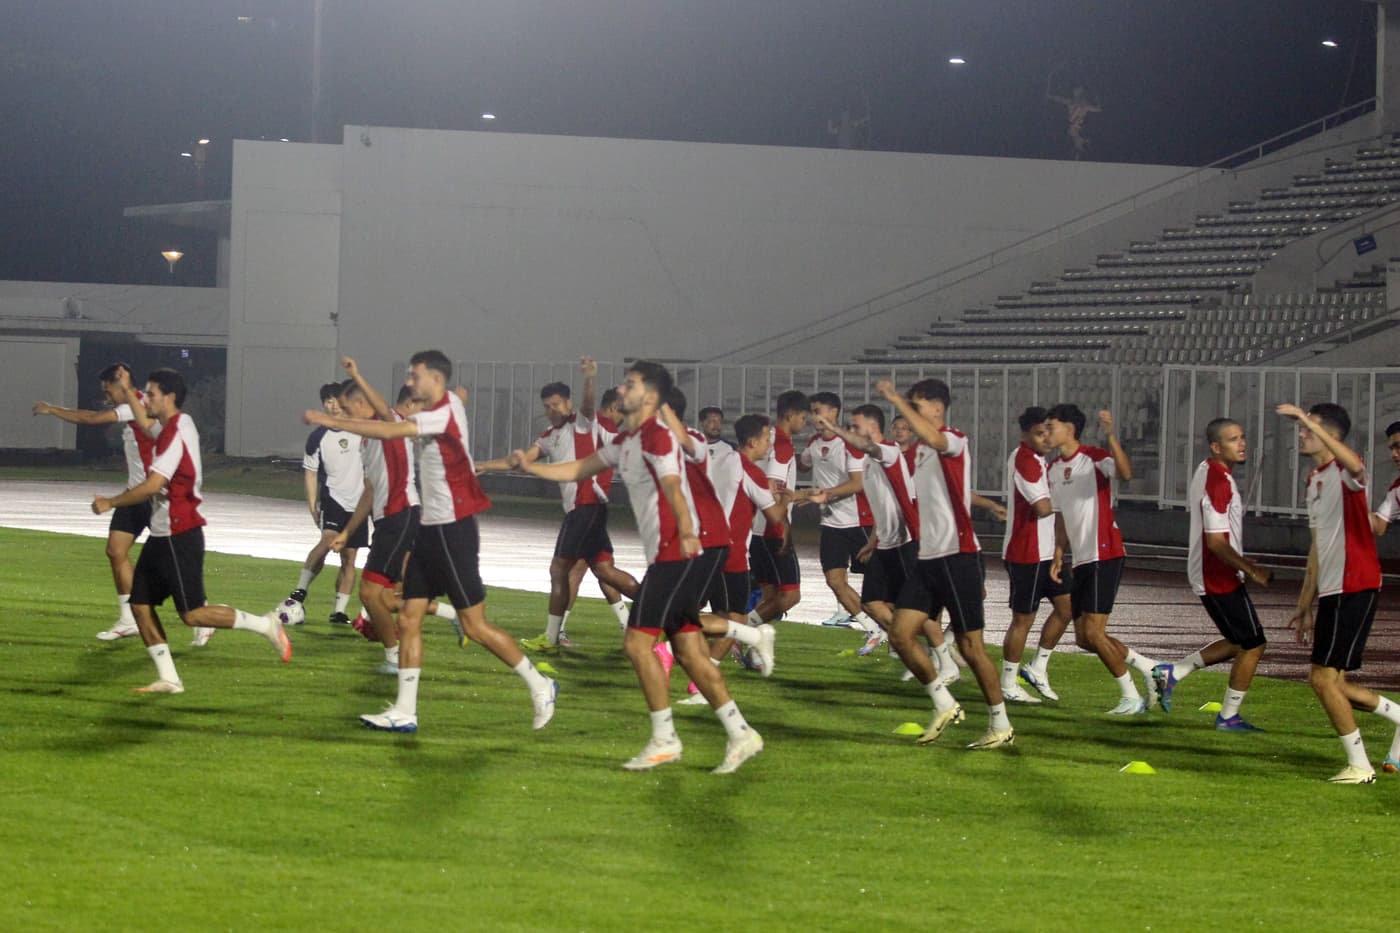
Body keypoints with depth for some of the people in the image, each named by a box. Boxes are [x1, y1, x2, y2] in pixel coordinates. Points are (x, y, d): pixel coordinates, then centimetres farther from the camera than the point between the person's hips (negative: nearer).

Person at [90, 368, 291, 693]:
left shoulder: (175, 434, -19)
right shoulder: (175, 427, 10)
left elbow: (152, 485, -27)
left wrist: (110, 503, -17)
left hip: (179, 537, -10)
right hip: (162, 535, 10)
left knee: (192, 614, -9)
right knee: (140, 604, 6)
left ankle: (265, 625, 2)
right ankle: (168, 678, 9)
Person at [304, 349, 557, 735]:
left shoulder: (447, 411, -16)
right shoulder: (430, 414, 13)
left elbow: (391, 430, -25)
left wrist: (332, 421, -22)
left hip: (452, 530, -10)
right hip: (431, 529, 10)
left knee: (475, 625, -5)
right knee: (409, 619, 4)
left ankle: (540, 685, 9)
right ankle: (404, 712, 5)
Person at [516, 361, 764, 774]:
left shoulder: (656, 436, -13)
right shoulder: (626, 441, 18)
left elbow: (672, 486, -31)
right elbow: (580, 469, 30)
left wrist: (685, 530, -47)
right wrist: (532, 467, 22)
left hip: (674, 554, -10)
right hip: (667, 556, 10)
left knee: (638, 641, -9)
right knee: (688, 650, 8)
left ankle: (664, 739, -2)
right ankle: (740, 734, 9)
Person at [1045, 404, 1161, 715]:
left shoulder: (1095, 458, -11)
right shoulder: (1054, 469, 14)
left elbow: (1125, 473, -33)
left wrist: (1110, 436, -43)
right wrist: (1058, 555, 17)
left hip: (1104, 556, -9)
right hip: (1081, 560, 9)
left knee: (1093, 632, -12)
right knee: (1083, 638, 7)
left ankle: (1131, 697, 1)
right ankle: (1147, 667, 22)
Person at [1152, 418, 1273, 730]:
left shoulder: (1206, 471, 10)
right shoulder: (1219, 482, -22)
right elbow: (1216, 542, -25)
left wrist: (1243, 563, 24)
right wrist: (1251, 570, -18)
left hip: (1207, 573, 10)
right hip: (1220, 578, -10)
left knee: (1239, 642, 19)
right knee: (1253, 644, 0)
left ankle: (1172, 672, 19)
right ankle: (1228, 717, 8)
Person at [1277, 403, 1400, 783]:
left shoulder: (1346, 472, -10)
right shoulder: (1315, 480, 18)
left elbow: (1354, 465, -40)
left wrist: (1309, 421, -41)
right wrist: (1305, 605, 26)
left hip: (1355, 587, -9)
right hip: (1331, 590, 9)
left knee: (1323, 676, -10)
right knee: (1329, 681, 10)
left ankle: (1360, 766, 1)